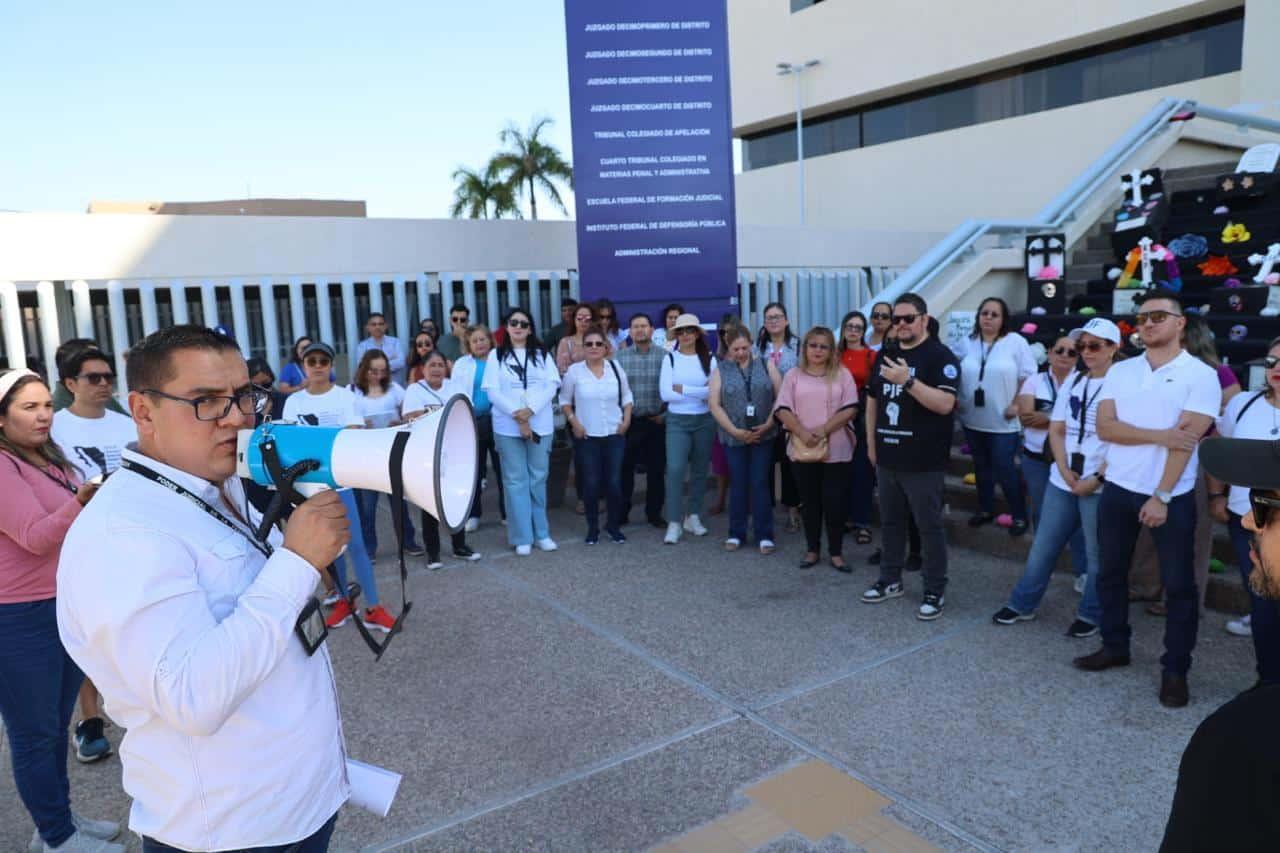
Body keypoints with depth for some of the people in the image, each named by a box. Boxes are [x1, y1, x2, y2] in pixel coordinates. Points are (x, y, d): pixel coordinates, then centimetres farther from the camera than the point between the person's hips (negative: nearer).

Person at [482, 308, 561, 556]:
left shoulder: (542, 354, 9)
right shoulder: (496, 355, 5)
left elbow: (552, 384, -1)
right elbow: (492, 391, -3)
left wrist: (530, 410, -15)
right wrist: (517, 415, -14)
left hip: (540, 425, 1)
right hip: (508, 427, -1)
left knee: (538, 479, 6)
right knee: (516, 480, 1)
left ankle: (541, 533, 16)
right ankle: (522, 537, 6)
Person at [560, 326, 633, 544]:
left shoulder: (616, 369, 3)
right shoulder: (574, 370, -3)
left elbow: (627, 397, 13)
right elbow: (565, 400, 4)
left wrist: (626, 420, 2)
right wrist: (574, 422, -6)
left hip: (614, 435, 2)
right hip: (586, 436, -2)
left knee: (614, 482, 0)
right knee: (591, 483, 0)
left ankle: (614, 525, 18)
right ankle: (592, 528, 16)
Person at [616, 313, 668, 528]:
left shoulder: (664, 356, -1)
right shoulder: (620, 357, 2)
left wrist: (666, 413, -4)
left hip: (656, 421, 0)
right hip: (628, 421, 0)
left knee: (656, 469, 7)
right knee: (624, 468, 4)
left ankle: (654, 513, 20)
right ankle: (621, 513, 17)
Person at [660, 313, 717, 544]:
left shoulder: (709, 358, 3)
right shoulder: (670, 358, 2)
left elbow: (714, 391, -10)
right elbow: (665, 393, -9)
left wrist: (682, 389, -12)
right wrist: (700, 392, -10)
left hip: (704, 421, 2)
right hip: (677, 421, -2)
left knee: (700, 471, 10)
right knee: (675, 469, -12)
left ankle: (693, 517, 24)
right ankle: (674, 523, -6)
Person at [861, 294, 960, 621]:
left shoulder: (940, 356, -10)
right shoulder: (884, 355, 11)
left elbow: (945, 404, -21)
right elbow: (872, 400, 17)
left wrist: (908, 381, -29)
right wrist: (871, 443, 13)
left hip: (922, 461, -6)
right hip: (887, 457, 7)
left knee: (929, 526, 3)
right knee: (890, 522, 16)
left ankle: (935, 590, 14)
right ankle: (890, 580, 29)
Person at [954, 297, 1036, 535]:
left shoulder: (1015, 341, -7)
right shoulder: (966, 343, 5)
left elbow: (1028, 376, -7)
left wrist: (1017, 404, -14)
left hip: (1003, 421, -4)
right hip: (973, 420, 4)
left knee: (1004, 469, -2)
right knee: (981, 466, 16)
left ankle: (1019, 515, 13)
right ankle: (985, 509, 31)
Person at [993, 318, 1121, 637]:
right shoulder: (1072, 381, 10)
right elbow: (1056, 430, 9)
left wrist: (1098, 478, -15)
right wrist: (1065, 471, -4)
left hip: (1100, 486, -5)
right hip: (1062, 480, 5)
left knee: (1097, 554, 8)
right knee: (1043, 546, 11)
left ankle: (1091, 614, 23)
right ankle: (1023, 603, 23)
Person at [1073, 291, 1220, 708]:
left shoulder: (1200, 375, -6)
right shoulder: (1120, 371, 6)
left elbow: (1186, 440, -13)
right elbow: (1104, 426, -5)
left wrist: (1161, 497, -18)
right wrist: (1159, 435, -18)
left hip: (1172, 496, -4)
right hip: (1117, 489, 4)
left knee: (1178, 584, 4)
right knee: (1110, 573, 13)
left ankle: (1175, 670, 16)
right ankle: (1114, 646, 30)